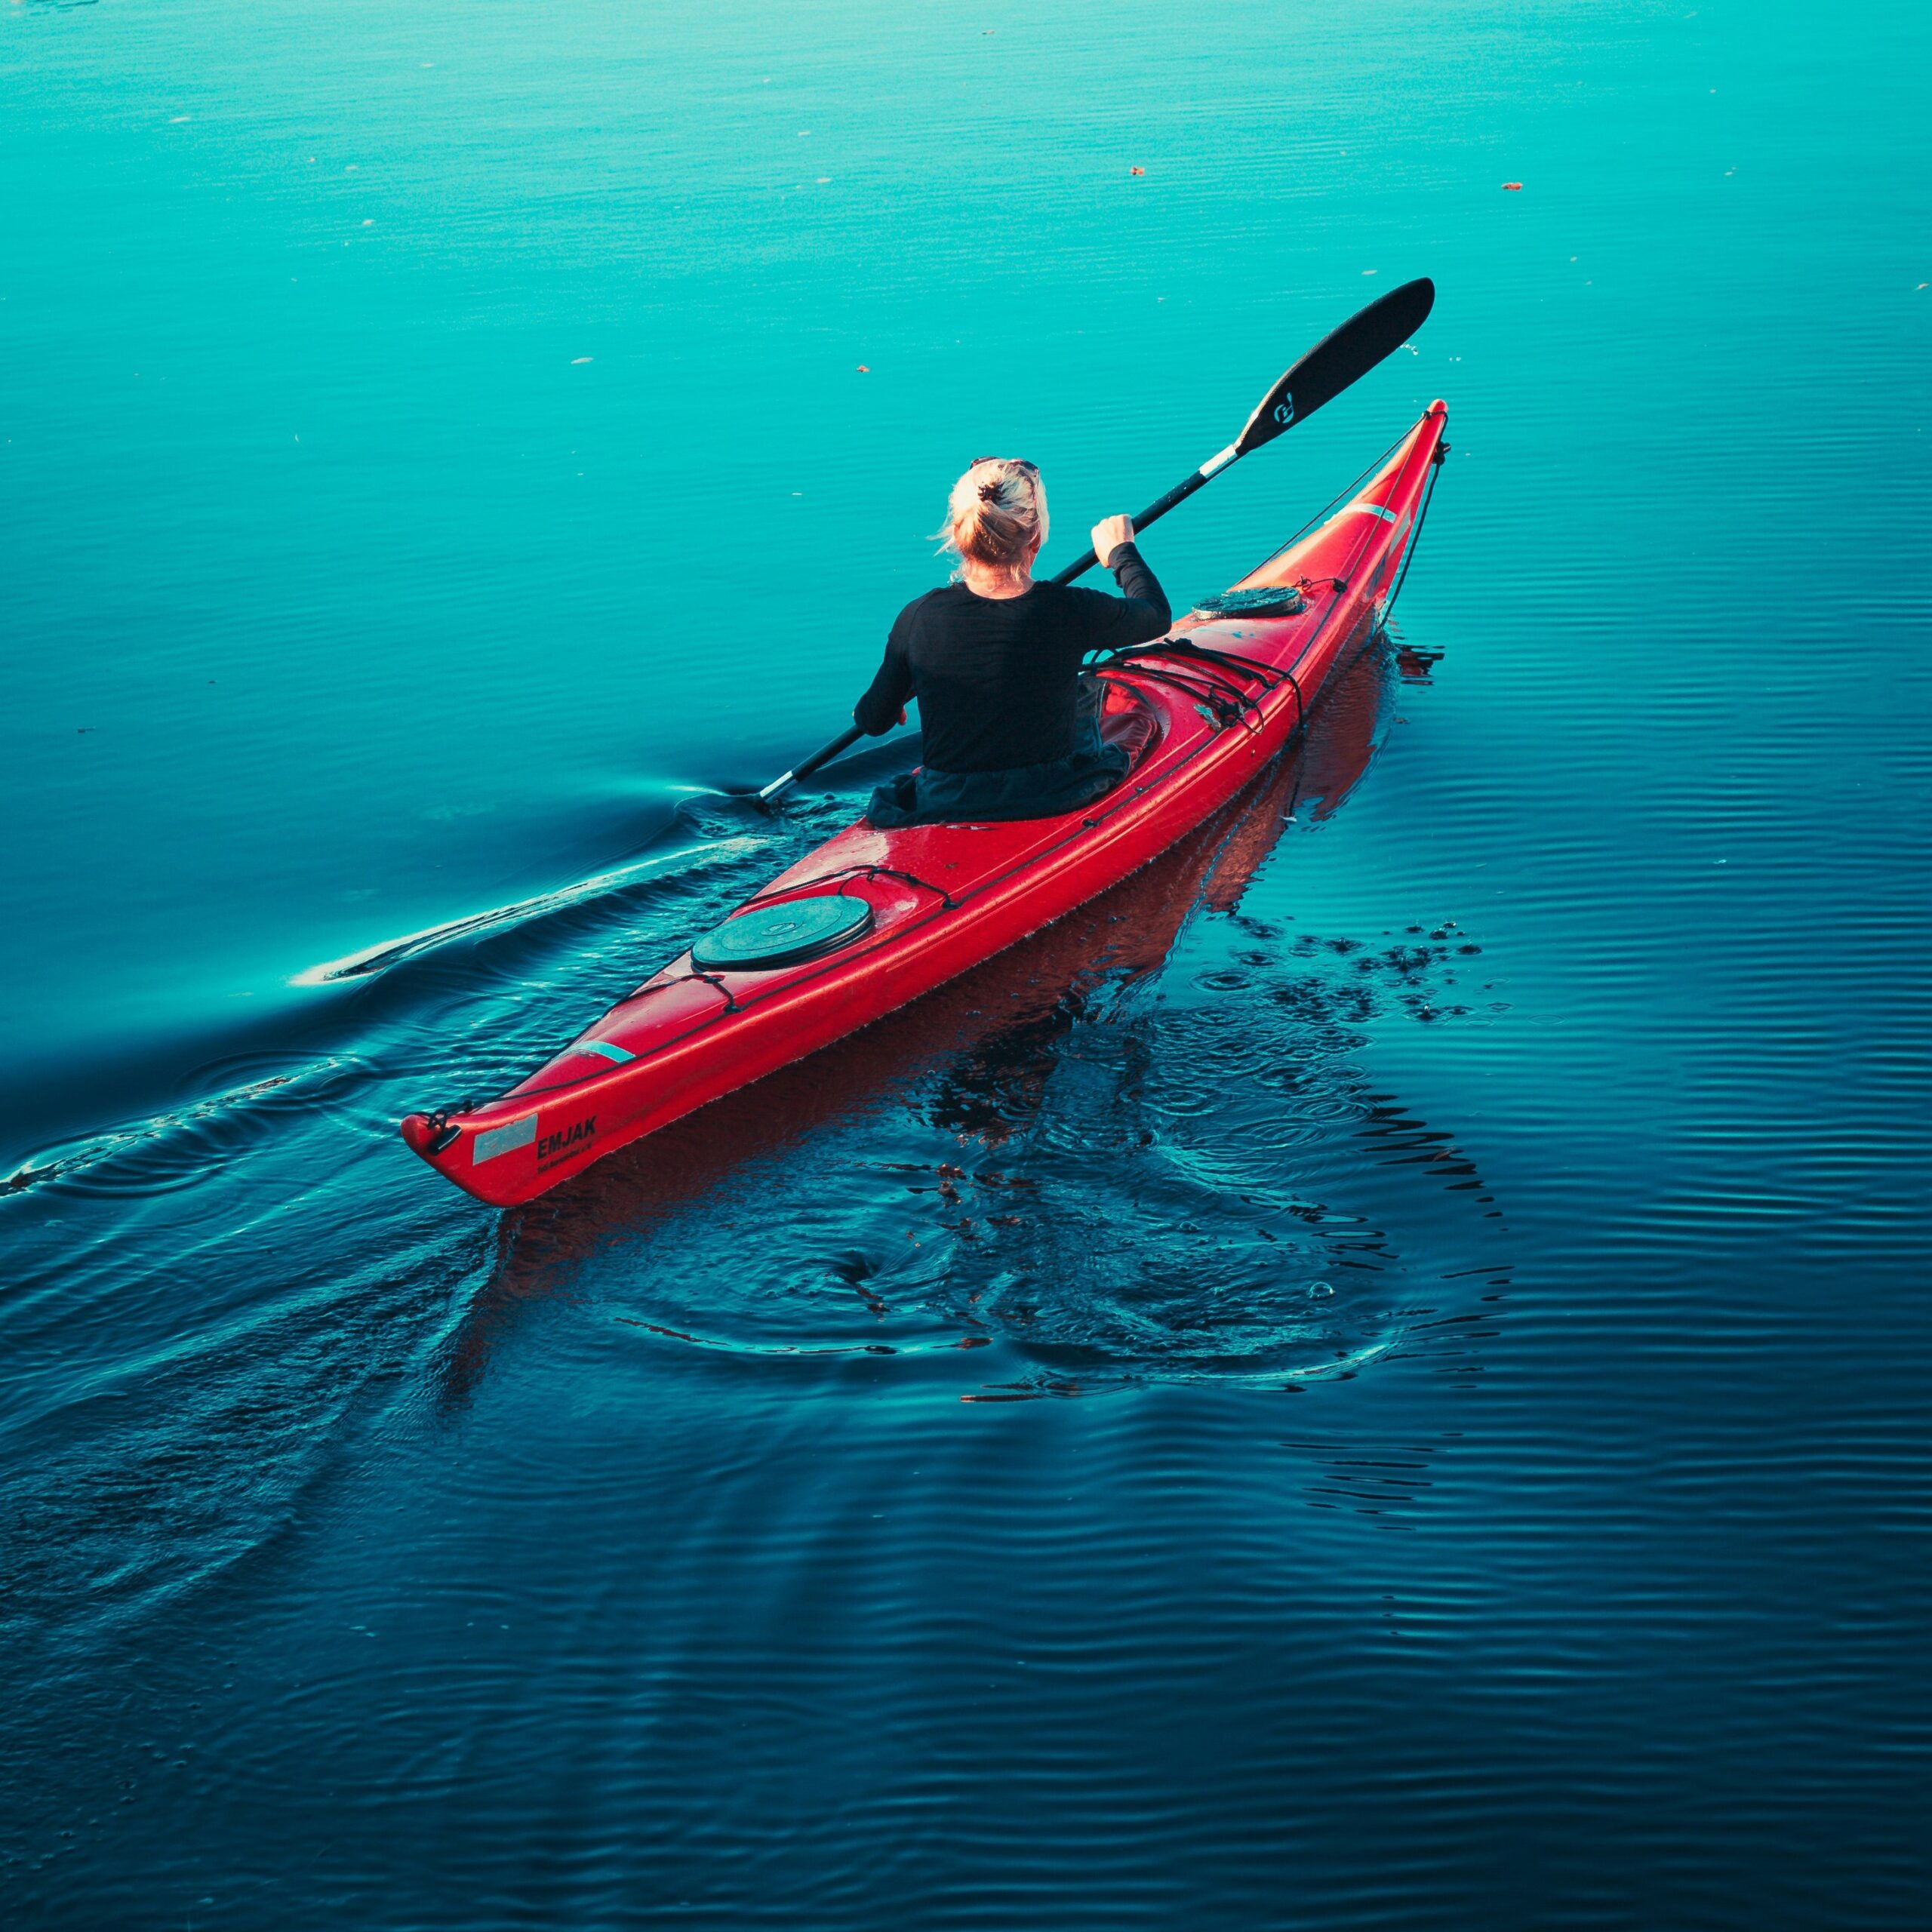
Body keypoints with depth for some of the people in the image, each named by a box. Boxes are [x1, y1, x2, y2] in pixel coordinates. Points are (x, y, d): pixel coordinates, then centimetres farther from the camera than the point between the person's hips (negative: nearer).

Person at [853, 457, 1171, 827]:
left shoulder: (920, 617, -16)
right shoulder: (1072, 611, -19)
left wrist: (866, 709, 24)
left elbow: (873, 723, -2)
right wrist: (1121, 551, 23)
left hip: (944, 809, 1)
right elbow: (1158, 614, 3)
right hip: (1053, 803, -1)